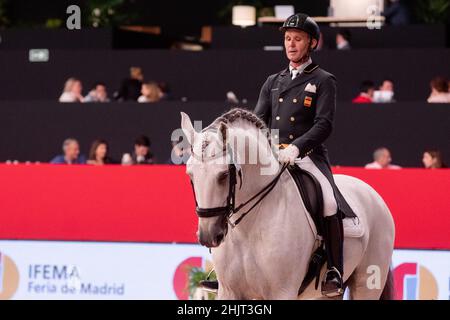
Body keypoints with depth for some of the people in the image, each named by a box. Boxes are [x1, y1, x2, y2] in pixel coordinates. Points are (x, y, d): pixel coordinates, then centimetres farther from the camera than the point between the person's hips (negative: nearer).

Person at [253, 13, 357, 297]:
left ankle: (334, 273, -25)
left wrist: (296, 147, -25)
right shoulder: (273, 82, 19)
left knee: (329, 201, -31)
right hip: (272, 156, 6)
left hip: (308, 156, -5)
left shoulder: (323, 81, 3)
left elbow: (324, 125, -9)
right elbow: (259, 120, 14)